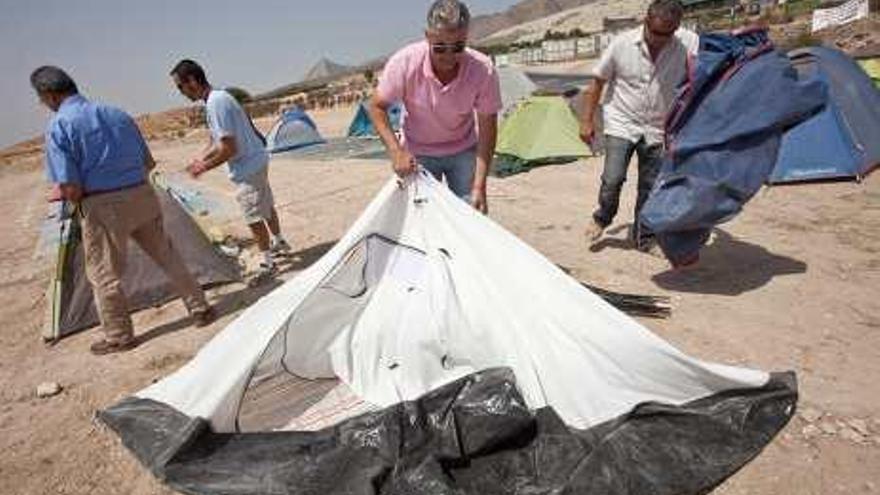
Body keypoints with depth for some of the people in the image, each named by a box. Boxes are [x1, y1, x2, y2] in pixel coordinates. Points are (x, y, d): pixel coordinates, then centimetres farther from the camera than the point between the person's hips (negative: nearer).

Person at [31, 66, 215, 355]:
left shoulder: (59, 126, -9)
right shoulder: (118, 114, 9)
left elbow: (71, 189, -14)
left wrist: (70, 198, 8)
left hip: (102, 206, -5)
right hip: (142, 195, 5)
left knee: (103, 274, 11)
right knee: (167, 257, 18)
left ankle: (118, 336, 23)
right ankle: (200, 309, 25)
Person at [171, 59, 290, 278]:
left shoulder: (216, 103, -23)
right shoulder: (218, 97, 8)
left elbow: (229, 149, -26)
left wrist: (204, 167, -15)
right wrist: (199, 159, 9)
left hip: (247, 167, -10)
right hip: (256, 160, 10)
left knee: (254, 217, 1)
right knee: (266, 206, 23)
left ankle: (266, 262, 13)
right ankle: (278, 242, 41)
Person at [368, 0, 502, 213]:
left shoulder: (483, 70, -24)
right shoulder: (405, 62, -25)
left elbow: (487, 128, -18)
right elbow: (377, 107, -11)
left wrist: (479, 186, -24)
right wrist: (396, 151, -25)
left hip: (464, 152, 1)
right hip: (417, 153, 0)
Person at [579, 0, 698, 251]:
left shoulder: (688, 42, -6)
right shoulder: (622, 43, -8)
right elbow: (597, 82, -1)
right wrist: (587, 121, -2)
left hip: (658, 130, 2)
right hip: (621, 125, -2)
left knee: (651, 187, 6)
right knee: (612, 179, -13)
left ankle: (642, 237, 24)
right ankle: (602, 218, 16)